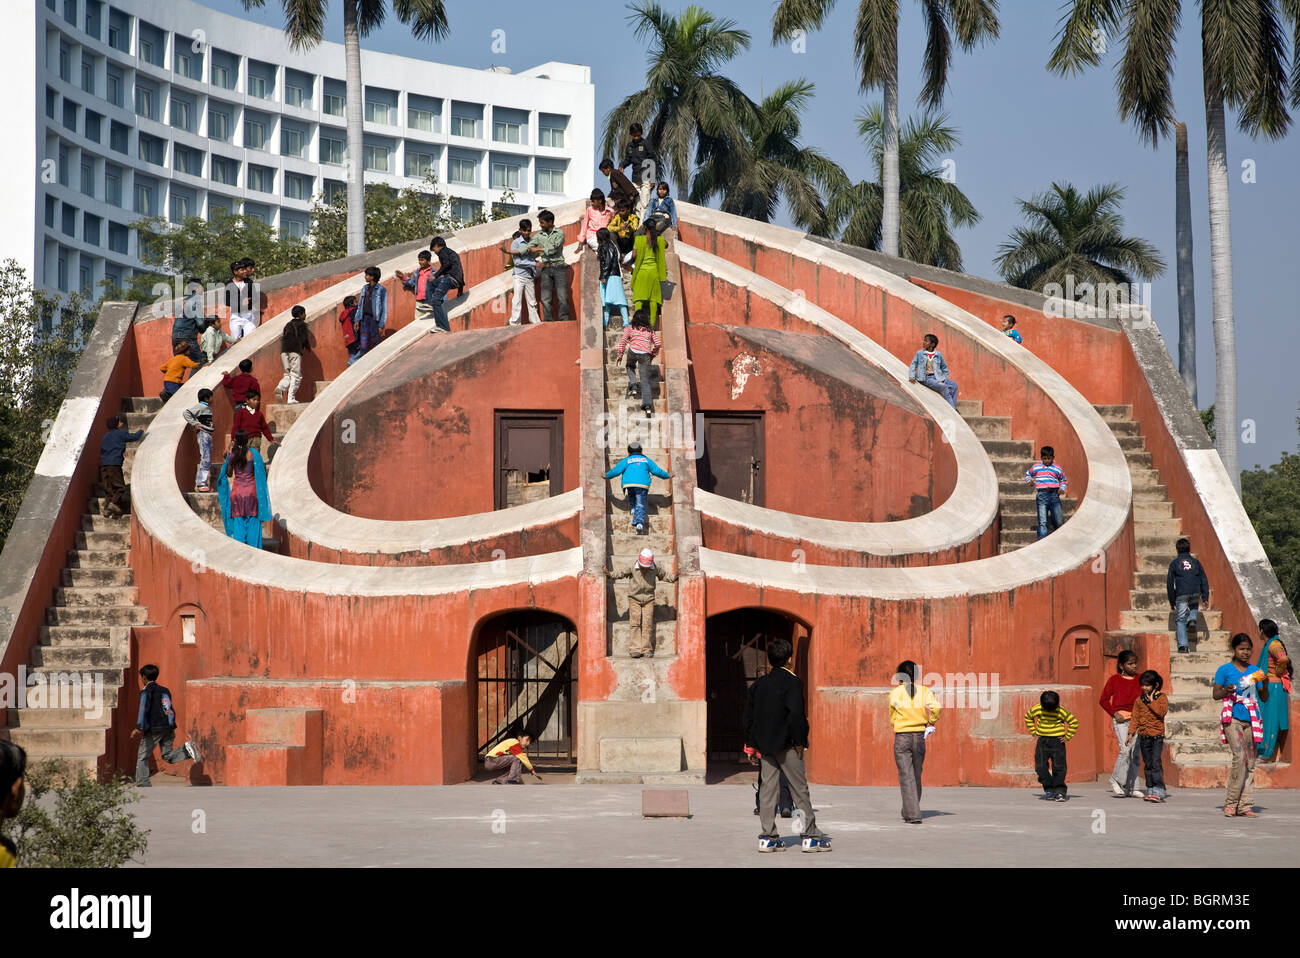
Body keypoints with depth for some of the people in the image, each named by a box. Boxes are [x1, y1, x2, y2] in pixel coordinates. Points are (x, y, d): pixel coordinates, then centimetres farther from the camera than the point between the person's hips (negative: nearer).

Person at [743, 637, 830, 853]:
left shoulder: (758, 684, 9)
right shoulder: (792, 682, -11)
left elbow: (749, 715, 11)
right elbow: (796, 715, -19)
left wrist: (751, 742, 16)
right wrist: (800, 741, -10)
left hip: (764, 744, 6)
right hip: (785, 745, -6)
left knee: (767, 788, 7)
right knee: (799, 790, 0)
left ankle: (767, 837, 4)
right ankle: (811, 836, 2)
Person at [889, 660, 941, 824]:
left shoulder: (895, 693, -2)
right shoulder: (924, 691, 1)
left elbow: (892, 718, 5)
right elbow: (935, 707, -14)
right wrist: (930, 723, -1)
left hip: (901, 738, -3)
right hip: (919, 737, 3)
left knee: (906, 777, -3)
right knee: (916, 776, 17)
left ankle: (913, 815, -13)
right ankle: (909, 812, 30)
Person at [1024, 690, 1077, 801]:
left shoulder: (1060, 711, -13)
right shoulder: (1037, 709, -4)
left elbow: (1074, 722, -4)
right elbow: (1027, 717, 17)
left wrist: (1067, 737, -6)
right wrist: (1033, 731, 10)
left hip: (1057, 741, -3)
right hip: (1042, 741, 3)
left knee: (1058, 767, -7)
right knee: (1041, 766, -5)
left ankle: (1059, 792, -9)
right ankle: (1049, 789, 8)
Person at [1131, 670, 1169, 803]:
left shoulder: (1162, 698, -1)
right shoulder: (1139, 700, 10)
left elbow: (1162, 712, -16)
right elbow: (1136, 717, 10)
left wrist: (1151, 701, -11)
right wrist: (1132, 732, 3)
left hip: (1157, 735, -5)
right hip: (1143, 736, 5)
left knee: (1156, 763, -13)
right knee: (1147, 764, 8)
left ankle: (1158, 790, -15)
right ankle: (1151, 789, 14)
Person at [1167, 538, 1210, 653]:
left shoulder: (1174, 563, 10)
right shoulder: (1195, 562, 16)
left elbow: (1170, 583, 9)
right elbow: (1204, 580, 13)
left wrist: (1172, 601, 15)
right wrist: (1205, 598, 14)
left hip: (1181, 595, -2)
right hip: (1196, 593, 2)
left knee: (1180, 620, 3)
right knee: (1194, 605, 37)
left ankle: (1182, 645, -9)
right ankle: (1192, 619, 8)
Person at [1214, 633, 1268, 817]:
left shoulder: (1255, 671, 13)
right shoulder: (1225, 669, 3)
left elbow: (1264, 698, 15)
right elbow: (1215, 695, 3)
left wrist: (1265, 684, -4)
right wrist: (1227, 690, -18)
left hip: (1251, 719, 5)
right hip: (1233, 718, -5)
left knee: (1250, 762, 2)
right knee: (1240, 757, -17)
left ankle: (1245, 805, 4)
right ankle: (1230, 803, -8)